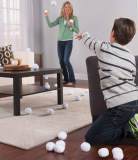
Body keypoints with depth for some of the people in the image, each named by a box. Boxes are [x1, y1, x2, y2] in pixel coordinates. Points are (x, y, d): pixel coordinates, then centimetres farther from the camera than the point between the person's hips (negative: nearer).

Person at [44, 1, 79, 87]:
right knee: (61, 61, 4)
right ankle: (66, 79, 17)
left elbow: (77, 31, 2)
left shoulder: (74, 18, 4)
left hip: (69, 41, -4)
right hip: (60, 41, 4)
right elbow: (51, 25, 3)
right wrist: (47, 16, -9)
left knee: (66, 60, -17)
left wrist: (71, 26, -16)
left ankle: (72, 80, -13)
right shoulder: (60, 18, 11)